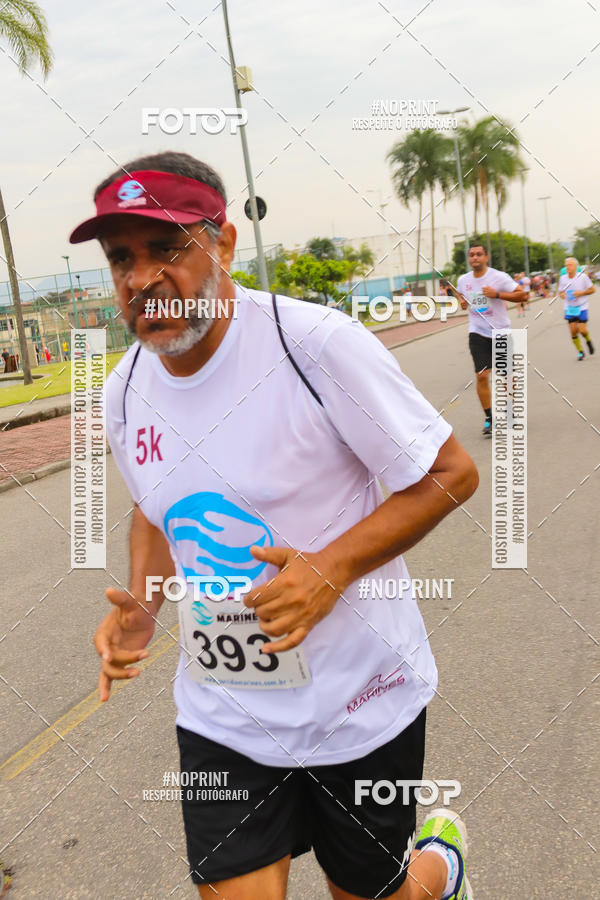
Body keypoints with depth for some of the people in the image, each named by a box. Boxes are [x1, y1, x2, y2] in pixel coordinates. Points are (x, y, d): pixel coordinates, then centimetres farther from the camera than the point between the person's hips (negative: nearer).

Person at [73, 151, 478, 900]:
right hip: (222, 715, 4)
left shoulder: (317, 342, -20)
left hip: (360, 698, -4)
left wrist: (331, 568, -25)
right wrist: (141, 605, -3)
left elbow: (451, 473, -14)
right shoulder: (125, 391, -2)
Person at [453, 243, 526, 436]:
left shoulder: (499, 277, -10)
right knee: (482, 376, -12)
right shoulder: (463, 280, 3)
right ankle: (489, 418, -3)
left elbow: (522, 295, -12)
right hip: (478, 334, 2)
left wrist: (497, 294, -22)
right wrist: (462, 301, 3)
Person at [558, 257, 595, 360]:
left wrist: (581, 293, -16)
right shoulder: (563, 278, 0)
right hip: (569, 308, 3)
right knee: (573, 331, -1)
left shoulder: (582, 276, -10)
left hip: (581, 307, -3)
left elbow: (592, 289, -2)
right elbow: (560, 292, 12)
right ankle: (580, 352, 15)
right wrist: (562, 295, -11)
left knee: (582, 330, -10)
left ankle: (588, 341, 24)